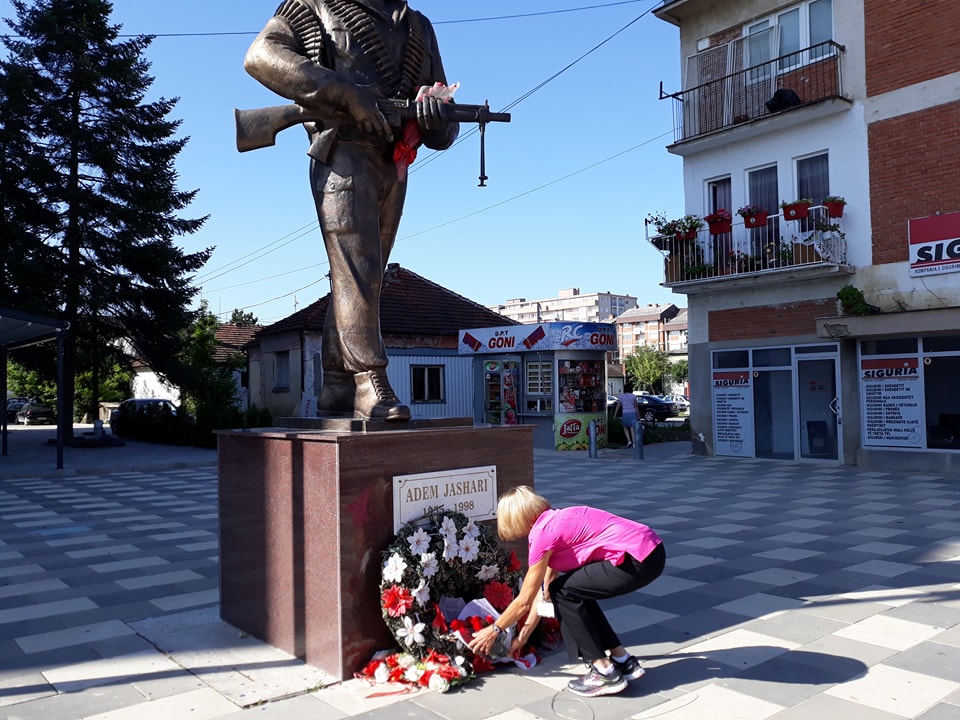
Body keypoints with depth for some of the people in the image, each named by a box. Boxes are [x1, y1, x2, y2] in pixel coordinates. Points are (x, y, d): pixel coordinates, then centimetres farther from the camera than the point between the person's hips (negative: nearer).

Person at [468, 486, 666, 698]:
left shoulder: (542, 532, -6)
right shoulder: (554, 522, 19)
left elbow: (524, 600, 2)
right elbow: (544, 590, 26)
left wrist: (493, 631, 16)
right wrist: (523, 636, 32)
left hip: (638, 559, -9)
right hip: (649, 551, 9)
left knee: (563, 592, 1)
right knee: (576, 590, 19)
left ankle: (605, 672, 6)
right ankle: (623, 661, 23)